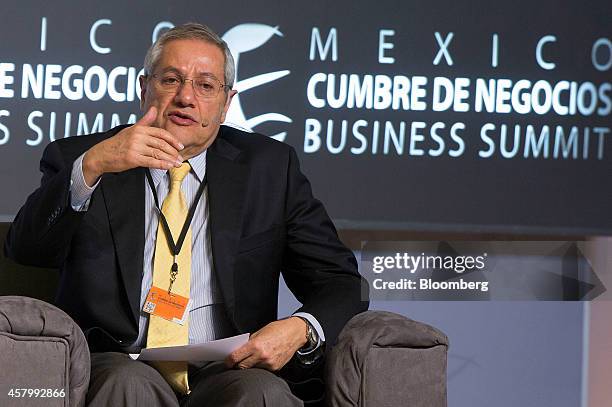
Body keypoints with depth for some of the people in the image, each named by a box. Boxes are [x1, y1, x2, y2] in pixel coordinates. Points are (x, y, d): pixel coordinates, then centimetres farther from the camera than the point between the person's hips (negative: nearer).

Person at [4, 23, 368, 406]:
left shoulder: (268, 168, 13)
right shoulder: (79, 159, 9)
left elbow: (341, 284, 10)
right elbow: (26, 249, -8)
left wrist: (301, 329, -13)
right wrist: (90, 167, -24)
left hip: (226, 372, 1)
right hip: (116, 369, -1)